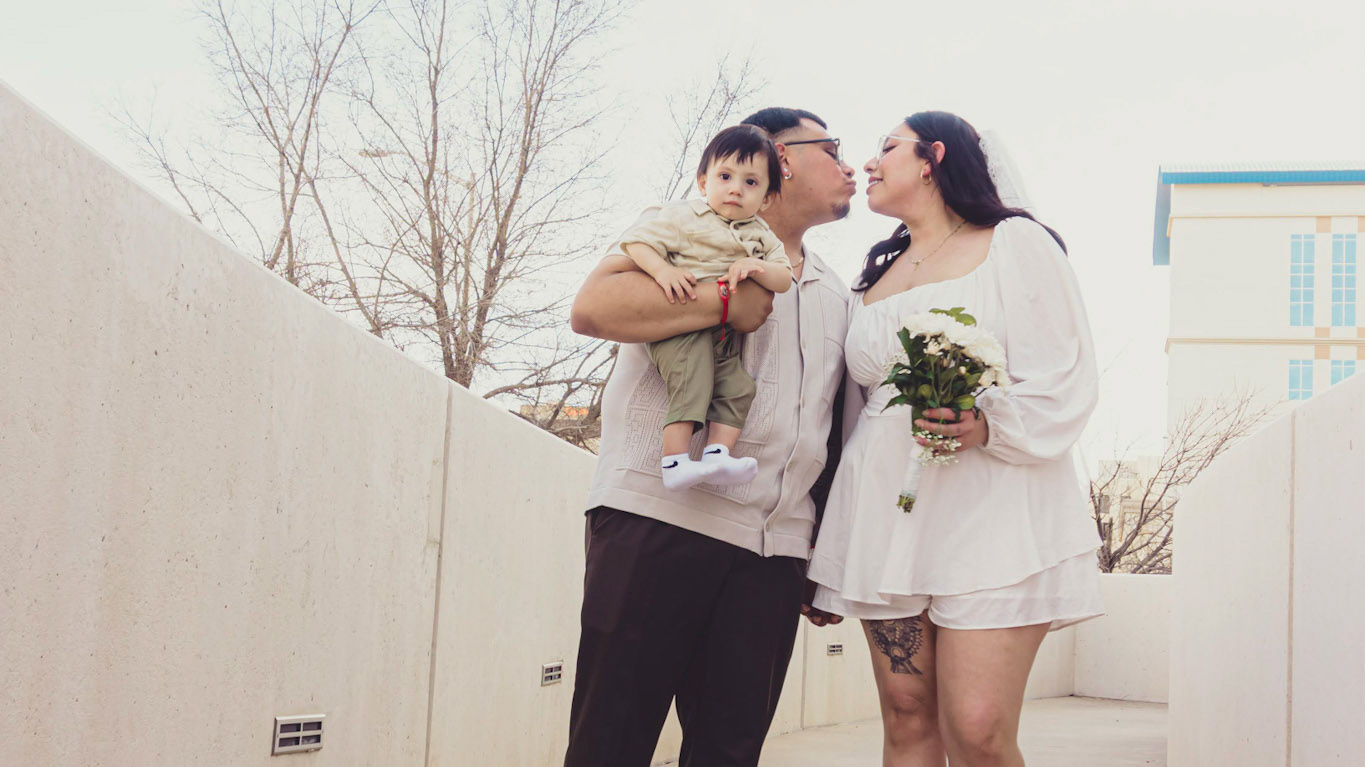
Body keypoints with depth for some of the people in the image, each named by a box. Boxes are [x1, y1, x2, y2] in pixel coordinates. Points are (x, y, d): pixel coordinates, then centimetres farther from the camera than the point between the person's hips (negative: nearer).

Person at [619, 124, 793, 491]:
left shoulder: (762, 237, 14)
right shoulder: (683, 217, -1)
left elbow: (784, 279, 8)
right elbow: (637, 241, -6)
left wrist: (756, 267, -13)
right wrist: (662, 271, -23)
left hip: (726, 336, 6)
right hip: (677, 329, -6)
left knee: (739, 389, -10)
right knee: (692, 381, -23)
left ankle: (717, 452, -9)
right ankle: (674, 459, -26)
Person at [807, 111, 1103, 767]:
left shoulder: (1014, 244, 4)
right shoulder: (876, 275, 24)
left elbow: (1067, 381, -3)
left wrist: (987, 425, -23)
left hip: (989, 508, -6)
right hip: (886, 512, 6)